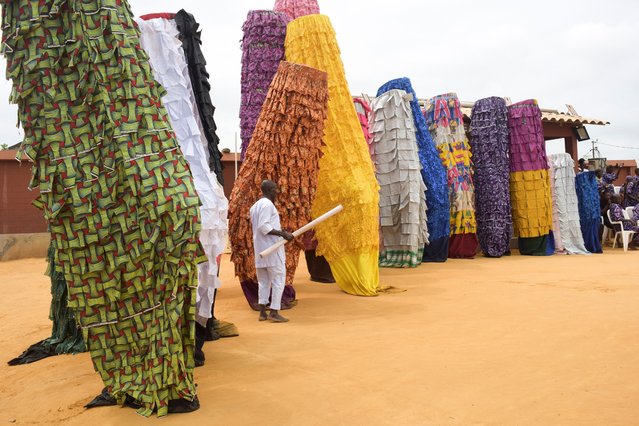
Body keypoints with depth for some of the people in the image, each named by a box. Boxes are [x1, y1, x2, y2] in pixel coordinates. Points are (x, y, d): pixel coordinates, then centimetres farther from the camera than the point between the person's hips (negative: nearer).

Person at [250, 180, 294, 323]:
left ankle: (262, 312, 12)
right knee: (278, 279, -3)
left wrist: (281, 232, 22)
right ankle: (274, 312, -4)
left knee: (263, 281, 11)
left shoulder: (255, 206, 18)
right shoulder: (267, 204, -13)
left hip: (260, 249, 9)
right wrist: (283, 234, -21)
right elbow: (264, 227, -22)